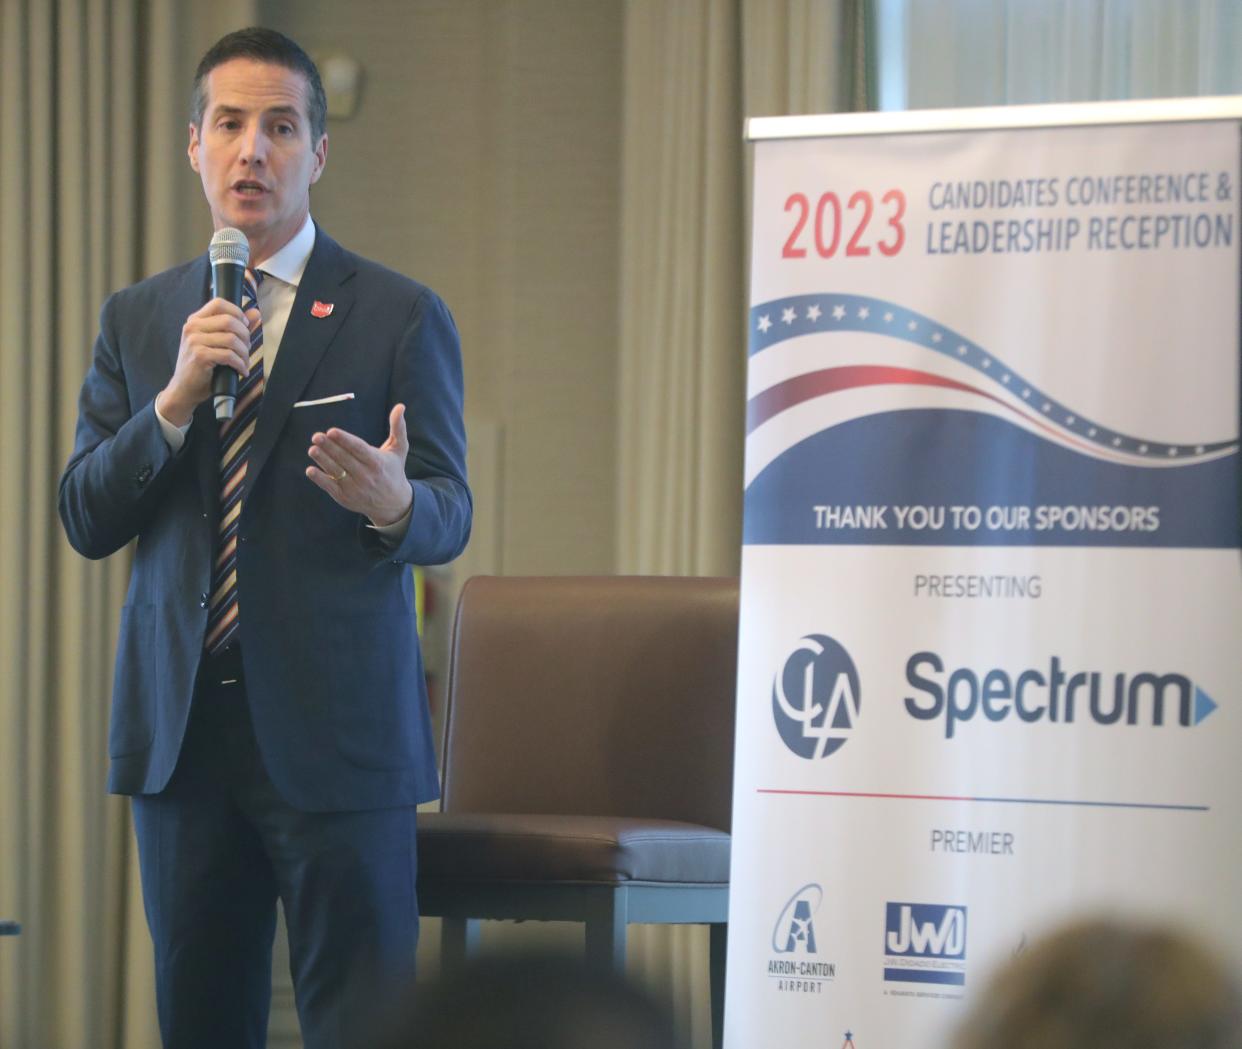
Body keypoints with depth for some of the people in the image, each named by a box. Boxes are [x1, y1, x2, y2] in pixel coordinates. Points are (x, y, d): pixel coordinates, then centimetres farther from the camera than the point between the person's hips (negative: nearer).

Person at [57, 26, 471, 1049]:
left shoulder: (401, 318, 0)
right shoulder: (137, 320, 11)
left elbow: (448, 515, -1)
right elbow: (85, 521, 5)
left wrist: (394, 503, -26)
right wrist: (176, 399, -11)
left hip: (337, 730, -4)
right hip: (181, 727, 4)